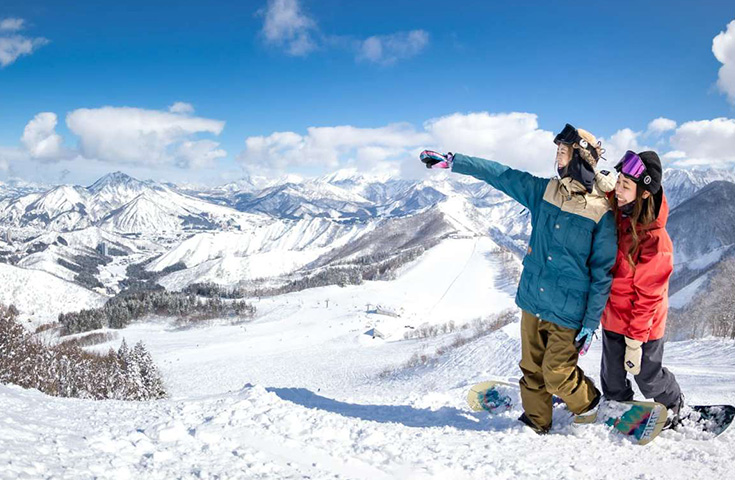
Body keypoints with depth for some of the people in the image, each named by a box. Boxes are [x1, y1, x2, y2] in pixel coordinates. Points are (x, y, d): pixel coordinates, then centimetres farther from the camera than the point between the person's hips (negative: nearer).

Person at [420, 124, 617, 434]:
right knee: (531, 368, 14)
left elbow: (602, 274, -8)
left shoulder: (601, 214, -11)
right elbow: (499, 174, 6)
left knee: (556, 375, 2)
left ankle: (587, 403, 32)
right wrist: (451, 161, 5)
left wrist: (591, 323, -8)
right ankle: (536, 421, 34)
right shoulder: (543, 191, 2)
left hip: (567, 313, -5)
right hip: (532, 302, 5)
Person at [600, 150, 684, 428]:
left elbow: (648, 296, -22)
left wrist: (635, 340, -16)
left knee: (648, 377, 17)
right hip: (612, 314, 5)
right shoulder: (614, 215, -11)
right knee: (612, 377, 19)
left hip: (642, 322, -5)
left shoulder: (655, 240, -27)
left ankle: (673, 404, 48)